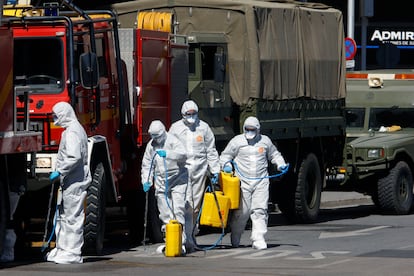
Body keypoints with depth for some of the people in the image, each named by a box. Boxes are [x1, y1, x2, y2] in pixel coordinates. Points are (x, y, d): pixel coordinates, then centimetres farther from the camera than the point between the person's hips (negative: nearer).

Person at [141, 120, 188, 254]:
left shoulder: (173, 141, -9)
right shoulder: (151, 145, 8)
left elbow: (182, 155, -27)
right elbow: (147, 165, 12)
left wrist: (167, 154, -42)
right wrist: (146, 181, -1)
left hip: (177, 180, -5)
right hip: (161, 182, 5)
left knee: (178, 211, -13)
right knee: (165, 214, 7)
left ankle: (180, 242, -14)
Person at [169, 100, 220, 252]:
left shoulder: (204, 127, 8)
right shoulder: (175, 128, 5)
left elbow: (211, 151, 13)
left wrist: (215, 170, 8)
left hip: (199, 170, 2)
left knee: (196, 205, 6)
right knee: (186, 205, -11)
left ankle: (191, 234, 20)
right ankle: (188, 240, -16)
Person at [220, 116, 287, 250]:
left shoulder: (265, 141, 11)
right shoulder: (237, 141, 4)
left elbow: (274, 154, 25)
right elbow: (225, 155, 11)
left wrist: (281, 164, 8)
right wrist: (226, 165, -9)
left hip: (261, 181, 2)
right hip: (243, 181, -2)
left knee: (260, 210, -9)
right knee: (242, 211, 0)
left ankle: (258, 239, -9)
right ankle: (235, 237, 22)